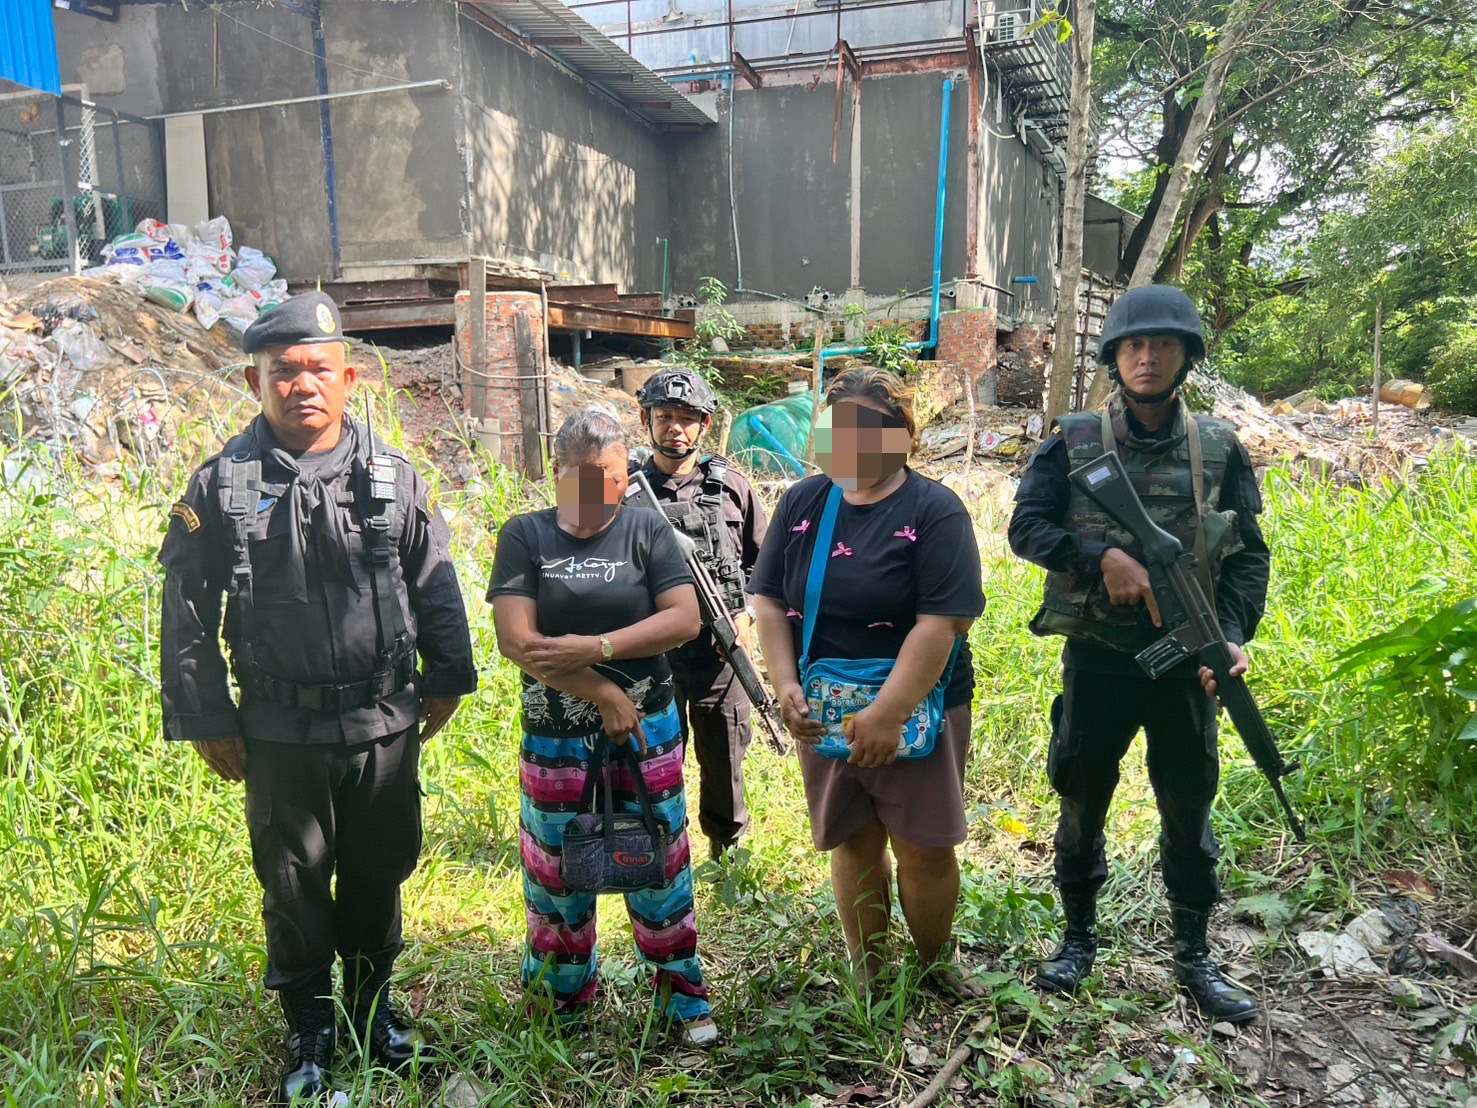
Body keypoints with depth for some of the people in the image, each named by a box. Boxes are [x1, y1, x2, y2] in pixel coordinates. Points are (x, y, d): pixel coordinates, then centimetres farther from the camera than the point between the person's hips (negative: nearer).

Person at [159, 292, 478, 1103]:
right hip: (282, 733, -1)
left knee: (379, 875, 16)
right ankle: (310, 1031, 33)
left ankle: (374, 1008, 38)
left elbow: (435, 587, 7)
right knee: (294, 884, 13)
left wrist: (445, 679, 7)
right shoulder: (222, 486, -5)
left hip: (387, 725, 2)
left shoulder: (392, 476, -1)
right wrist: (206, 721, 0)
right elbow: (187, 615, -1)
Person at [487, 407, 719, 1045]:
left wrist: (596, 647, -19)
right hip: (557, 738, 0)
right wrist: (602, 691, -17)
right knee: (557, 871, 13)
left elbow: (685, 618, -12)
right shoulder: (525, 536, -4)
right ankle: (564, 999, 34)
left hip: (647, 731, 0)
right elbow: (516, 641, -14)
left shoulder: (647, 529, -1)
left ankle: (683, 996, 28)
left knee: (661, 866, 10)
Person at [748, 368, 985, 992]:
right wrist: (784, 686, -9)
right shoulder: (802, 502, 3)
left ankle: (934, 964, 29)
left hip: (914, 708, -3)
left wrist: (889, 712, -23)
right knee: (854, 845, 11)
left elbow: (942, 621, -18)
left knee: (923, 848, 4)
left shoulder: (933, 511, -10)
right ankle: (866, 970, 30)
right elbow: (768, 598, 3)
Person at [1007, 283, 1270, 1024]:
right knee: (1082, 803, 12)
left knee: (1189, 810, 12)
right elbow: (1025, 526, -7)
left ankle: (1193, 957, 28)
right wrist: (1102, 557, -22)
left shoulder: (1220, 449, 2)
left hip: (1186, 664, 1)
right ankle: (1079, 937, 32)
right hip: (1097, 662, -1)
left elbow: (1249, 554, 1)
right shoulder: (1074, 443, -2)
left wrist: (1233, 637, -13)